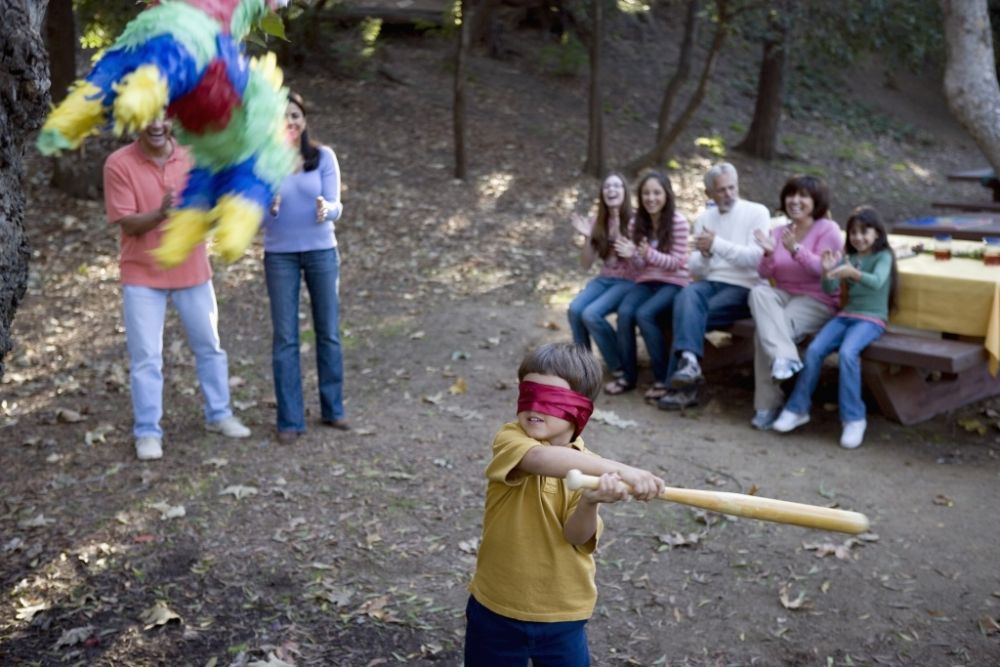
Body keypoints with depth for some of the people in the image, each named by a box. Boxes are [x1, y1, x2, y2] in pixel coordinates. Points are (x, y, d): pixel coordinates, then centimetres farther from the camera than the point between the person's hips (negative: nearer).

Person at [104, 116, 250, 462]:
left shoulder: (193, 156, -3)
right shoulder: (118, 164, -11)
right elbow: (127, 224, -14)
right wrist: (160, 214, -32)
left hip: (192, 270, 3)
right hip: (142, 276, -3)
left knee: (209, 346, 13)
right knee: (145, 357, 1)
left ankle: (218, 414, 30)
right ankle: (147, 431, 14)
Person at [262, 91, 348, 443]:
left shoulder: (324, 157, -4)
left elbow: (335, 207, -9)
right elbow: (258, 219, -6)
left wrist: (326, 209, -33)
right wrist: (268, 209, -29)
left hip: (322, 251, 1)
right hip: (280, 256, -1)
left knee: (329, 332, 8)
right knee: (285, 338, 1)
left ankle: (333, 409, 22)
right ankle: (290, 420, 9)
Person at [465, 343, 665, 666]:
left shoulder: (590, 467, -7)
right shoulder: (510, 439, -14)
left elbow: (577, 536, -19)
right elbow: (541, 459, -37)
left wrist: (590, 501, -41)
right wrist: (621, 471, -48)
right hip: (496, 607, -1)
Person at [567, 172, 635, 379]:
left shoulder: (634, 222, -8)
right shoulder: (598, 223, 6)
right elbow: (586, 264, 5)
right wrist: (587, 238, -11)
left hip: (628, 281, -5)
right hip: (604, 279, 5)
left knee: (591, 314, -27)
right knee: (575, 309, -24)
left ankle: (620, 365, -8)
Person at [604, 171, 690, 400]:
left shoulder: (678, 222, -11)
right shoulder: (637, 224, 5)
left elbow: (677, 262, -13)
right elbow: (639, 265, 6)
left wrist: (649, 254, -29)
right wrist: (632, 255, -18)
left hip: (674, 283, -5)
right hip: (646, 281, 5)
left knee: (644, 314, -30)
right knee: (624, 312, -25)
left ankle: (663, 378, -17)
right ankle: (628, 375, -11)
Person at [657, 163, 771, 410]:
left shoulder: (757, 212, 2)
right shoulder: (704, 218, 16)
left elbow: (755, 257, -12)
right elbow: (695, 270, 12)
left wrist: (717, 244, -15)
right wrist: (704, 254, -10)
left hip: (743, 287, -4)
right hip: (710, 283, 4)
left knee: (687, 314, -27)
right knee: (687, 294, -32)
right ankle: (689, 362, -45)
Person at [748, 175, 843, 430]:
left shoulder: (828, 229, -2)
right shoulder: (778, 231, 13)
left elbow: (824, 270, -15)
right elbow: (764, 274, 6)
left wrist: (796, 249, -29)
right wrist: (769, 254, -17)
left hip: (817, 301, -5)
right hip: (783, 295, 5)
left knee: (764, 331, -30)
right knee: (758, 292, -32)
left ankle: (768, 405, -24)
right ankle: (784, 357, -43)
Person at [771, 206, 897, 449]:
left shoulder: (883, 256, -2)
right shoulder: (849, 258, 14)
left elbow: (877, 282, -23)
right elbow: (830, 289, 3)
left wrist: (854, 273, -41)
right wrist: (827, 273, -18)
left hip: (872, 319, -5)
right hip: (846, 315, 5)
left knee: (847, 352, -33)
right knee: (814, 350, -18)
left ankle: (854, 418, -26)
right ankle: (798, 409, -7)